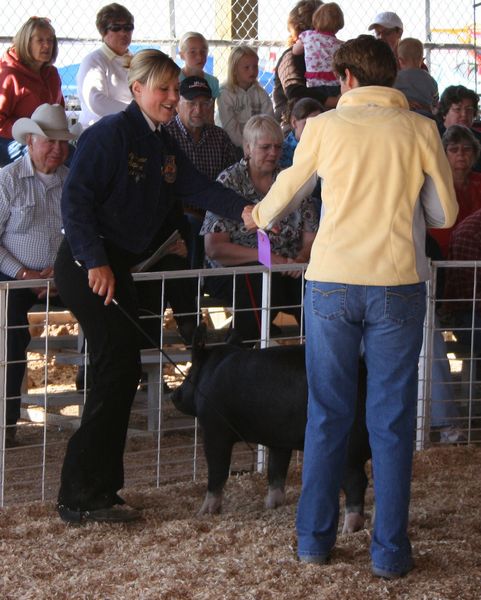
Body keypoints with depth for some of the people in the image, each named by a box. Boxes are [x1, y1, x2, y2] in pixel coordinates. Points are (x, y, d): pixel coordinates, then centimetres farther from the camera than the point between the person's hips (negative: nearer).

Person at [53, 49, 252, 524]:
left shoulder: (163, 146, 14)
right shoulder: (110, 134, -13)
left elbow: (196, 187, -1)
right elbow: (76, 199, -19)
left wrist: (243, 210, -18)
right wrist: (96, 262, -25)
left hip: (116, 268, 10)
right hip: (86, 266, -10)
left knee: (119, 372, 10)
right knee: (119, 368, -13)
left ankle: (97, 493, 17)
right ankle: (81, 496, -8)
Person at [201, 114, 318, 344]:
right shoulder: (229, 182, 2)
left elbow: (310, 238, 9)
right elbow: (214, 248, -6)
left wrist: (300, 259, -14)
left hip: (288, 271, 3)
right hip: (234, 272, -3)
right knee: (262, 286, -37)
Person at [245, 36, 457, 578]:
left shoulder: (325, 127, 3)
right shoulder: (419, 130, 2)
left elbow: (286, 188, 19)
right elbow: (444, 214, 8)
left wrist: (259, 217, 40)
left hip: (332, 283, 1)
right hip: (398, 284, -1)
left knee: (327, 415, 11)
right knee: (391, 420, 6)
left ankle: (314, 539, 17)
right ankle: (389, 550, 8)